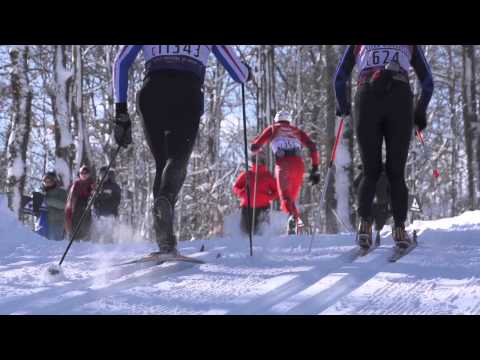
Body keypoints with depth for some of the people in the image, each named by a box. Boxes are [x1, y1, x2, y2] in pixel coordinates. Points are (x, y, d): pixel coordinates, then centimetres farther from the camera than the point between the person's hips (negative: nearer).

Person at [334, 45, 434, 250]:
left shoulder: (359, 44, 27)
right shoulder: (409, 45, 27)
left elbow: (339, 79, 20)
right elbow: (428, 83, 22)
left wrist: (342, 107, 36)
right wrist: (420, 114, 35)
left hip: (367, 99, 0)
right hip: (401, 100, 0)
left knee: (371, 171, 8)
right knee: (397, 173, 7)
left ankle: (365, 224, -14)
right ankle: (399, 229, -8)